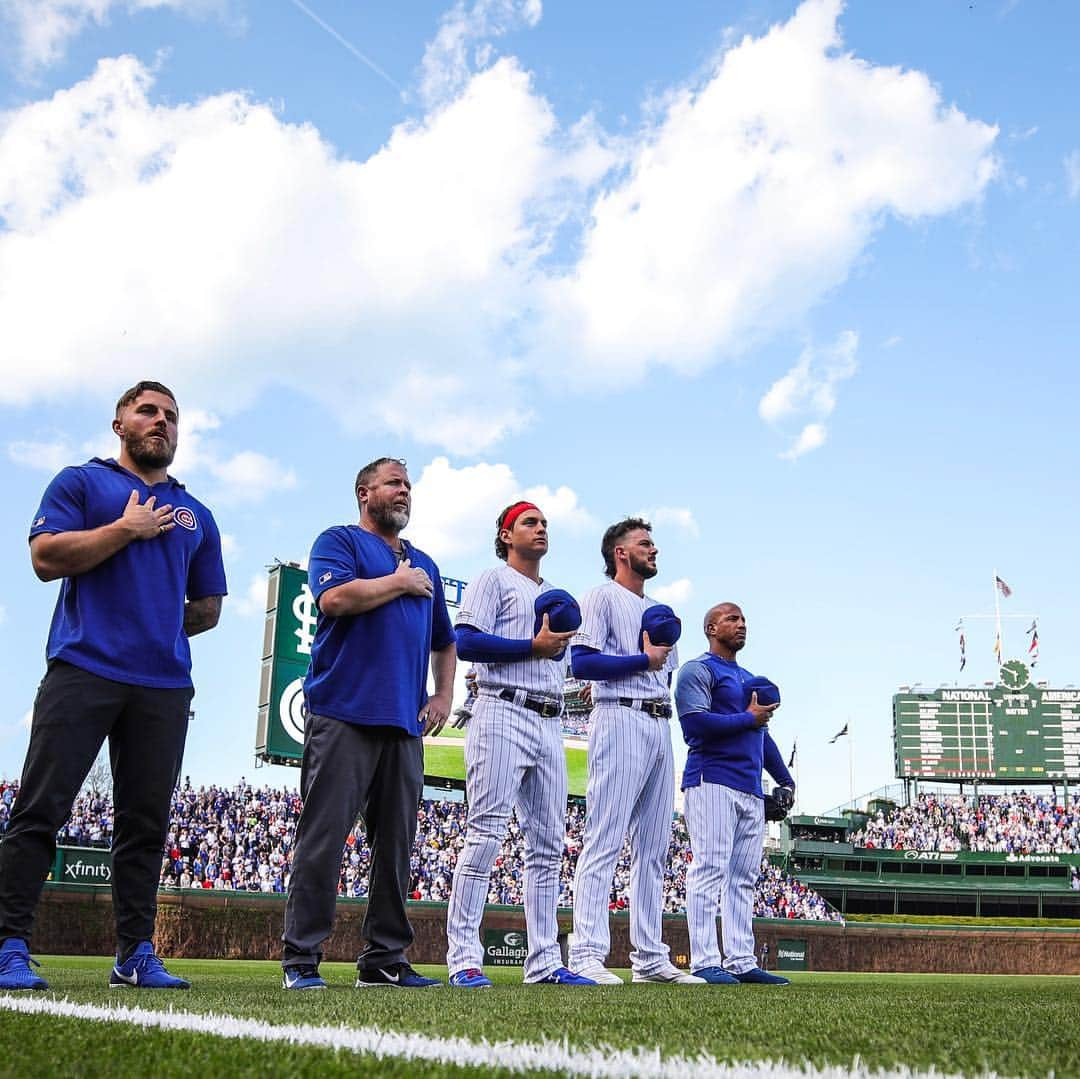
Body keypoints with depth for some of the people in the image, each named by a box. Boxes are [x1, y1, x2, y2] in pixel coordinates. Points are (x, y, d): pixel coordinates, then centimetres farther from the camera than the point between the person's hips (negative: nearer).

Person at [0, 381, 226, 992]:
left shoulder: (196, 515, 22)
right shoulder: (82, 482, 11)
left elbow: (209, 609, 24)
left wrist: (159, 628, 12)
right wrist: (128, 528, -4)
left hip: (164, 684, 4)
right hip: (83, 670, -4)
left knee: (147, 822, 3)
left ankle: (136, 953, 8)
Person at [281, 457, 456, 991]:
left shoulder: (424, 565, 26)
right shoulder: (340, 541, 7)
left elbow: (444, 641, 33)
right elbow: (335, 597, -14)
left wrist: (444, 695, 17)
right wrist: (400, 583, -2)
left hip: (405, 725, 6)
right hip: (344, 715, -6)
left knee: (396, 845, 5)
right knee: (324, 837, -8)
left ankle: (385, 960, 11)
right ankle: (300, 959, -4)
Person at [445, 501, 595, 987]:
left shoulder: (554, 595, 26)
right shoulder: (494, 581, 3)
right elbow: (467, 642, -11)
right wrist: (535, 645, -12)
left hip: (549, 723, 8)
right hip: (503, 714, -8)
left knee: (548, 845, 5)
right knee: (485, 833, -12)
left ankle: (544, 961, 8)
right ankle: (463, 957, -11)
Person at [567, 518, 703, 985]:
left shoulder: (659, 609, 27)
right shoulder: (603, 598, 2)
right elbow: (582, 662, -11)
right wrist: (644, 659, -9)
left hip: (660, 725, 8)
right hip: (621, 720, -8)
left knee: (654, 847, 7)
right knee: (605, 839, -14)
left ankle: (650, 957, 11)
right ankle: (587, 955, -16)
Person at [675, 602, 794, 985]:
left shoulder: (750, 678, 26)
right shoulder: (697, 671, -1)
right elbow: (694, 723, -15)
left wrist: (785, 780, 23)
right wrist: (748, 718, -8)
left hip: (752, 790, 8)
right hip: (712, 782, -8)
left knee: (743, 878, 6)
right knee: (710, 869, -11)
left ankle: (741, 961, 8)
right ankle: (704, 962, -11)